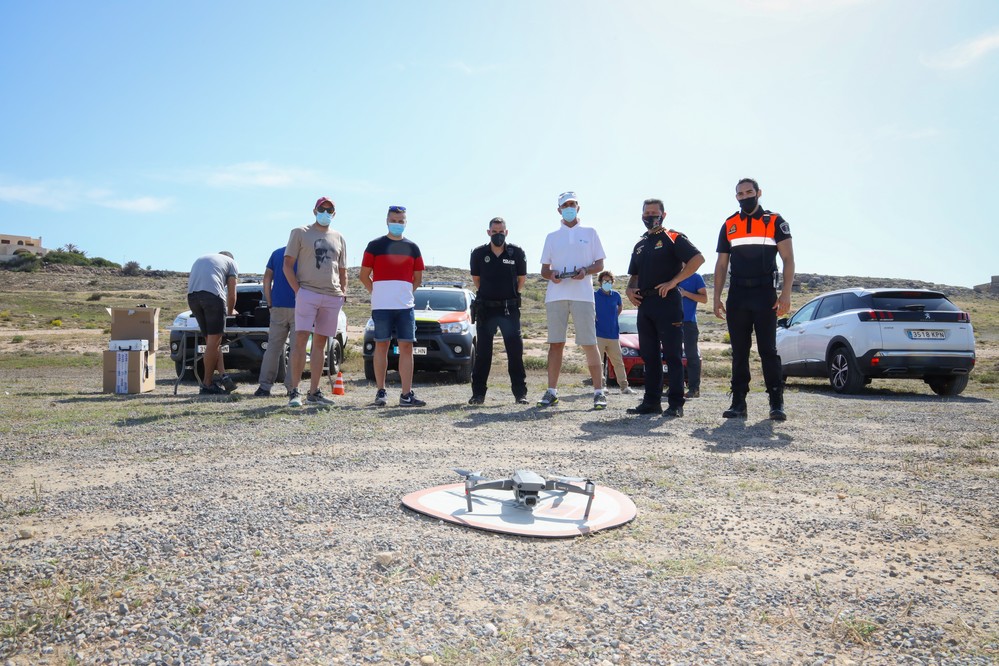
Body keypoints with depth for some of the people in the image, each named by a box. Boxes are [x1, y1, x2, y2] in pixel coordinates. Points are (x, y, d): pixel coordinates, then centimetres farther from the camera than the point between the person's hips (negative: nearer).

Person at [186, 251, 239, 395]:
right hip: (212, 294, -5)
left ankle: (222, 375, 1)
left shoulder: (200, 259, 37)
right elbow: (231, 294, 19)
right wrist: (230, 311, 37)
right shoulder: (231, 262, 23)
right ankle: (207, 384, -2)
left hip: (192, 296, 5)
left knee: (211, 340, 11)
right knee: (214, 341, -3)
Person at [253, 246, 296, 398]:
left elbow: (267, 279, 7)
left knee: (273, 347, 8)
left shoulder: (276, 253, 12)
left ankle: (264, 386, 5)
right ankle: (291, 388, 1)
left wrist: (269, 304, 10)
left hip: (278, 307, 3)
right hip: (298, 307, -3)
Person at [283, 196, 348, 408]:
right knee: (301, 340, -12)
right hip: (308, 293, -4)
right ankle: (294, 391, -8)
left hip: (333, 297, 4)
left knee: (320, 343, 6)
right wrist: (298, 291, -9)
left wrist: (344, 293, 8)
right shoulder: (300, 233, 6)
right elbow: (287, 265, 1)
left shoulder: (339, 238, 19)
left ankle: (314, 392, 10)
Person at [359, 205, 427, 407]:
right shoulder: (375, 245, 4)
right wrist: (377, 293, 4)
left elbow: (418, 278, 18)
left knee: (406, 347, -1)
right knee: (381, 346, 1)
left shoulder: (412, 248, 12)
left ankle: (407, 394, 1)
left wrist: (405, 293, 11)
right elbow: (364, 275, 7)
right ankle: (381, 392, 8)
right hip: (381, 306, -2)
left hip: (406, 305, 3)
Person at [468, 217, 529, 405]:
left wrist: (511, 295, 11)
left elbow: (521, 278, 10)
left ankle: (520, 393, 6)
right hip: (485, 309, 1)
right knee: (482, 352, 5)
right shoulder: (479, 253, 1)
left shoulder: (516, 253, -2)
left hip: (510, 308, -1)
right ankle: (478, 393, 12)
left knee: (515, 350, -1)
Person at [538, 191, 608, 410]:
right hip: (556, 295, 2)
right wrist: (551, 274, -8)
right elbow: (544, 270, 16)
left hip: (583, 295, -2)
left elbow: (600, 265, 9)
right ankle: (552, 392, 6)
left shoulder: (590, 233, 13)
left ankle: (599, 391, -2)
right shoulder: (552, 237, 17)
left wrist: (586, 271, -12)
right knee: (555, 343, 2)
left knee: (589, 343, -6)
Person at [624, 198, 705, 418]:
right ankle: (651, 401, 15)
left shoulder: (673, 238, 0)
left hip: (667, 303, -7)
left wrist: (673, 282, -16)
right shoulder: (639, 245, 22)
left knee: (672, 356, -6)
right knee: (649, 356, 9)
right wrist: (629, 290, 7)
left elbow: (698, 258, -13)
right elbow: (634, 275, 29)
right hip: (644, 304, 7)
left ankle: (675, 404, -3)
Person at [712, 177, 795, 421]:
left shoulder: (775, 222, 4)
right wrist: (716, 298, 6)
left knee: (768, 350, -5)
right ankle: (739, 402, 8)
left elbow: (788, 259, -1)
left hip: (765, 294, -3)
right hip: (737, 295, 3)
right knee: (739, 352, 4)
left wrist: (786, 293, -12)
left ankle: (777, 403, -1)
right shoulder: (729, 225, 13)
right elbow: (721, 265, 14)